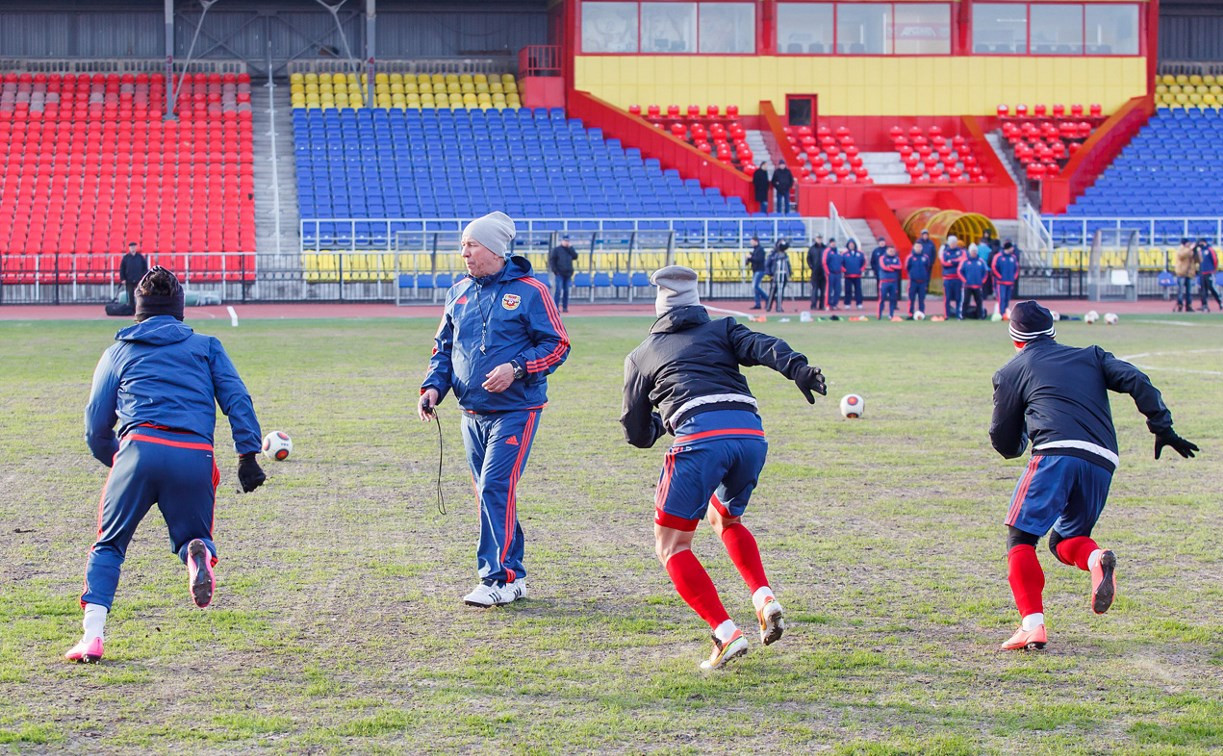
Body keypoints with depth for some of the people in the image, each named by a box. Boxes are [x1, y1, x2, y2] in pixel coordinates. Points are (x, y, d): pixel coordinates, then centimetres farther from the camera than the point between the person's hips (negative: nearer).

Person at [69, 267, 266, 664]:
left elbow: (96, 428, 21)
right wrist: (248, 455, 5)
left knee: (108, 546, 14)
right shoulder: (206, 346, 23)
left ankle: (92, 634, -5)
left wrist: (117, 461, 37)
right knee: (191, 537, 21)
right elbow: (237, 400, 9)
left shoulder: (119, 351, 23)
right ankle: (198, 552, -18)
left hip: (139, 448, 0)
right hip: (195, 456, 0)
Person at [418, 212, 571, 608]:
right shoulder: (458, 292, 11)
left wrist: (516, 368, -20)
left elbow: (556, 345, -7)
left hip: (515, 411, -6)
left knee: (496, 489, -15)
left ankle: (497, 580, -12)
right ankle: (514, 576, 19)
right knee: (489, 495, 9)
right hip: (472, 413, 7)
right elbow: (443, 347, 18)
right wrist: (433, 386, 1)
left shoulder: (530, 291, -7)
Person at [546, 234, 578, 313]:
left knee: (566, 290, 6)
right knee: (558, 290, -11)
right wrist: (554, 270, -12)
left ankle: (565, 307, 11)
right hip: (560, 273, -5)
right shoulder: (556, 249, 2)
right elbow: (551, 260, -2)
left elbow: (575, 257, 0)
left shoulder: (570, 250, 14)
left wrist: (570, 248, -4)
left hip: (568, 273, 5)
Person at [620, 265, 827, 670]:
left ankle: (726, 633, -10)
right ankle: (764, 598, 12)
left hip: (699, 435, -4)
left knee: (670, 544, 7)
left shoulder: (642, 355, 24)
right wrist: (798, 368, -13)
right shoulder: (721, 329, 27)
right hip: (752, 434, 4)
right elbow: (764, 347, 4)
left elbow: (637, 434, 28)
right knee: (725, 518, 32)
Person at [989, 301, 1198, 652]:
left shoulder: (1011, 372, 18)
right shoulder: (1091, 356, 28)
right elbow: (1135, 381, 11)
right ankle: (1096, 558, -15)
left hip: (1057, 454, -5)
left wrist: (1021, 435, 43)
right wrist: (1163, 429, 8)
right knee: (1064, 540, 20)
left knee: (1020, 538, 1)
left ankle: (1033, 624, -17)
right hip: (1103, 463, 5)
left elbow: (1005, 444, 21)